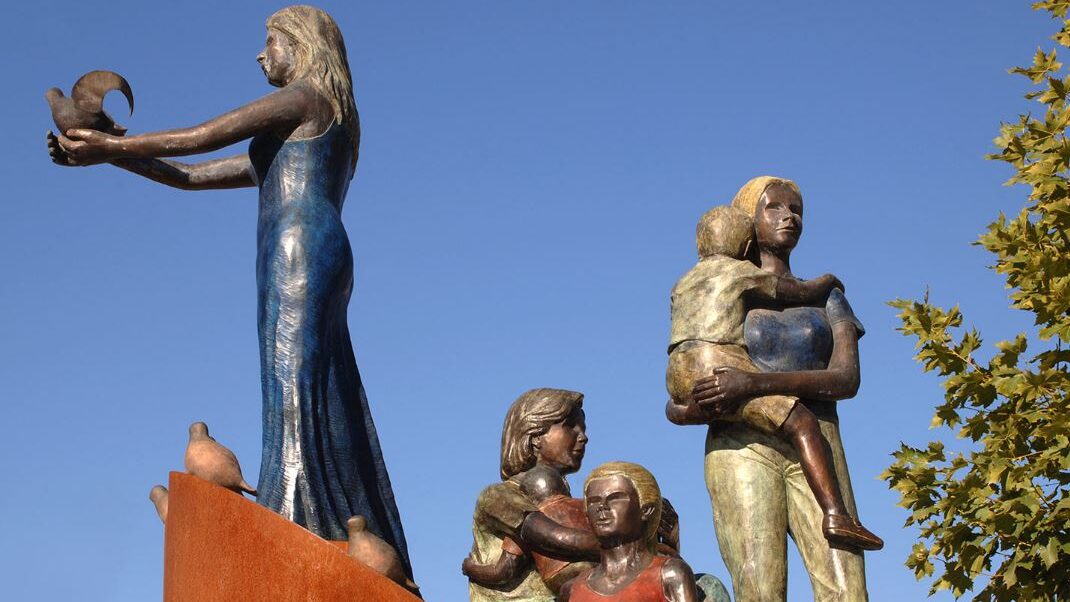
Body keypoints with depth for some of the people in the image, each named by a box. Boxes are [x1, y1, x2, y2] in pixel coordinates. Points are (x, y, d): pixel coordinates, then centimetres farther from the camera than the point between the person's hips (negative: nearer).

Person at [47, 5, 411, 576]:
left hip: (301, 249, -9)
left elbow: (202, 138, -1)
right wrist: (106, 153, 24)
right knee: (326, 415, 0)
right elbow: (192, 176, 29)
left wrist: (112, 143, 6)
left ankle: (291, 524, -30)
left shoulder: (305, 97, 6)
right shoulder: (282, 144, 33)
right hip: (320, 264, 9)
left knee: (292, 385, -20)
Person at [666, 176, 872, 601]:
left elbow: (846, 380, 1)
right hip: (743, 449, -2)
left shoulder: (827, 300, 20)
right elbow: (675, 406, 13)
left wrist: (756, 383, -14)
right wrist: (694, 409, -14)